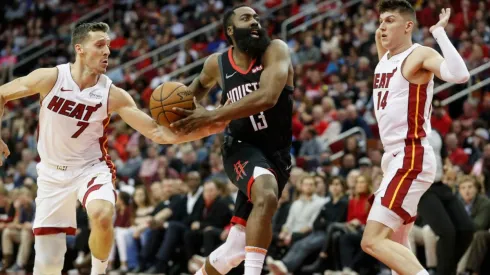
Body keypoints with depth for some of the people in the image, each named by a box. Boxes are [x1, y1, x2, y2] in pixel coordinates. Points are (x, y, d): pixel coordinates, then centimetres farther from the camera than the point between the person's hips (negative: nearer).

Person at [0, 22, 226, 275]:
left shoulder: (113, 95, -12)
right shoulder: (50, 78, -14)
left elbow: (157, 132, -14)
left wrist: (204, 130, -26)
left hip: (91, 168, 0)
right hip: (52, 173, 1)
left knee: (102, 216, -34)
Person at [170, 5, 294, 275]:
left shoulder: (275, 51, -9)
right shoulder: (217, 64, 2)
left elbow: (267, 97, -27)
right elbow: (202, 83, 29)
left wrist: (211, 116, -27)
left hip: (277, 153, 0)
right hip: (242, 148, 0)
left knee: (235, 247, 1)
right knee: (266, 196, -36)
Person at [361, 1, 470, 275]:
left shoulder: (420, 55, -12)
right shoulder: (385, 59, 14)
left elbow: (460, 75, -31)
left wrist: (439, 32, -27)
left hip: (411, 159, -10)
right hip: (396, 158, 10)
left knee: (373, 241, -19)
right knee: (395, 245, 17)